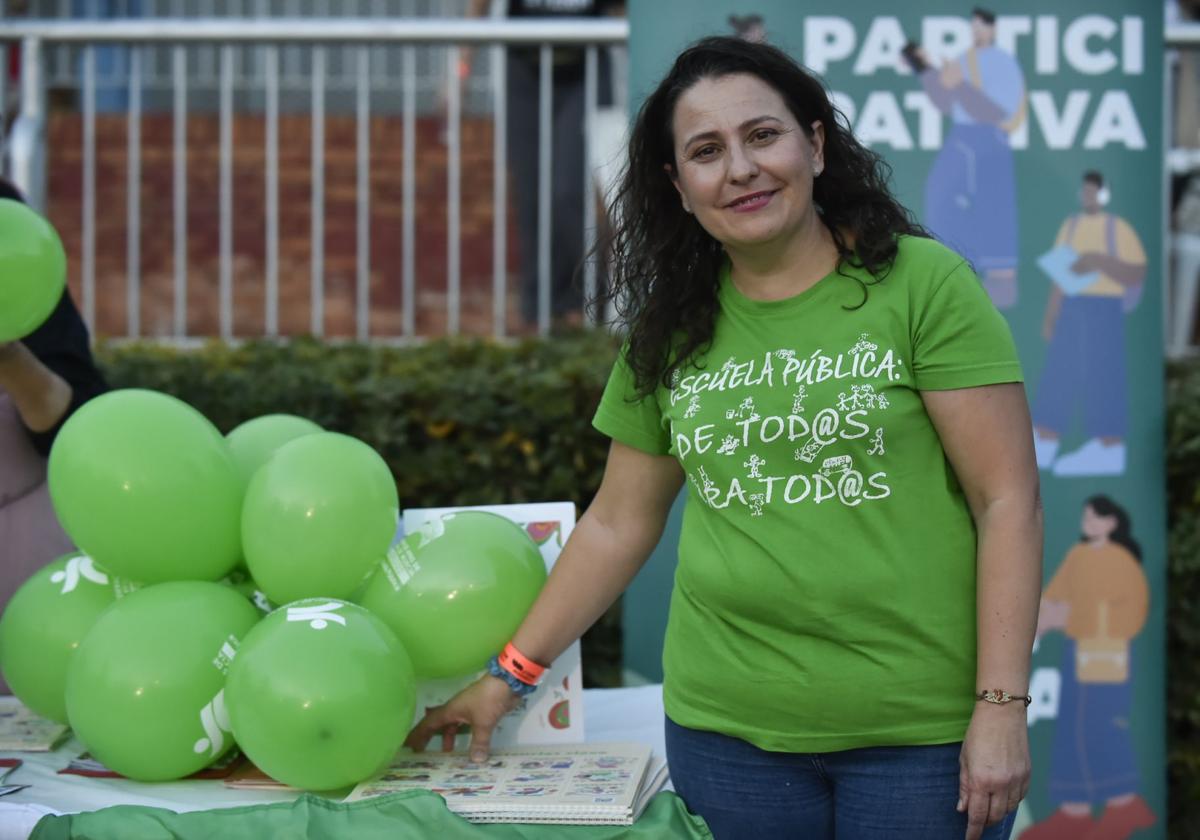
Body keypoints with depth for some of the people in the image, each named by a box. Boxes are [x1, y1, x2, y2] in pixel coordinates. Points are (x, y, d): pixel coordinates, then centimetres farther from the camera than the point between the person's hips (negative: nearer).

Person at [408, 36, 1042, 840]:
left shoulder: (923, 285, -6)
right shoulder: (672, 331, 7)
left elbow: (1007, 501, -8)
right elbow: (618, 524, 14)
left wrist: (1002, 707, -13)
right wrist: (509, 674, 14)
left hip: (920, 732, -3)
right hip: (725, 730, 4)